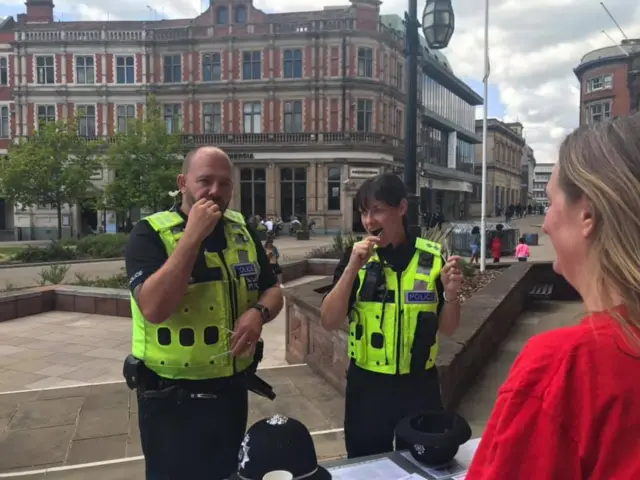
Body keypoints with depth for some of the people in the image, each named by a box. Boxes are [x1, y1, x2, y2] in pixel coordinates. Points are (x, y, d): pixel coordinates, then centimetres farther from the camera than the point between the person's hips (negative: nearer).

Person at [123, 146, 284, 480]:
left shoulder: (242, 232, 2)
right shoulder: (150, 234, -13)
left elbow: (273, 291, 10)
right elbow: (154, 308, -27)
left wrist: (258, 312, -13)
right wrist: (193, 235, -27)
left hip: (232, 391, 5)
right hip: (171, 399, -4)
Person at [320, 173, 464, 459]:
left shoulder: (433, 257, -5)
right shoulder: (356, 256, -5)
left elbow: (447, 328, 2)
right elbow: (329, 323, -12)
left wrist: (451, 294, -18)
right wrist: (352, 268, -22)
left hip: (419, 385, 0)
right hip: (367, 386, 0)